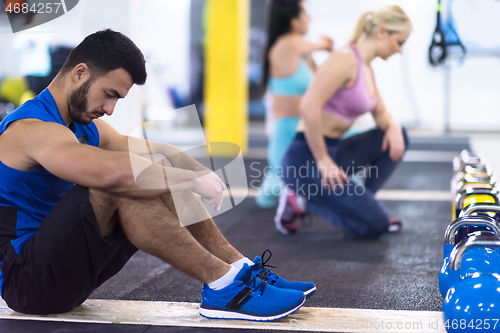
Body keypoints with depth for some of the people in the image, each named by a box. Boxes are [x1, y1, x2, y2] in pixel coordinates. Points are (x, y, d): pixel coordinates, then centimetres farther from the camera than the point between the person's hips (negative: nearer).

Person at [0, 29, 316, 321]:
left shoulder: (85, 127, 12)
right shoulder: (33, 129, -20)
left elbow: (157, 151, 8)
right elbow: (113, 171, -36)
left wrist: (206, 175, -12)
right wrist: (194, 180, -27)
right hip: (26, 280, -9)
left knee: (161, 185, 0)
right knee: (121, 187, -29)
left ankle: (242, 269, -4)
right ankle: (222, 285, -25)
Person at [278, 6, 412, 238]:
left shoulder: (367, 69, 14)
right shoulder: (345, 59, -16)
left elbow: (381, 113, 24)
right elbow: (309, 107, -25)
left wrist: (392, 127, 0)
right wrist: (322, 160, -20)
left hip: (332, 151, 10)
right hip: (307, 157, -10)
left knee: (397, 137, 15)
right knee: (375, 226, -13)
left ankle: (358, 202, 9)